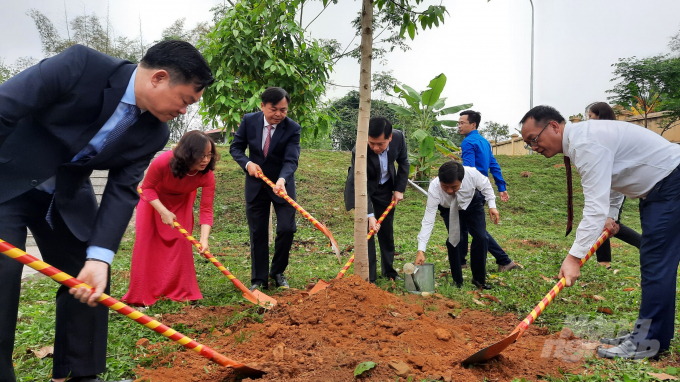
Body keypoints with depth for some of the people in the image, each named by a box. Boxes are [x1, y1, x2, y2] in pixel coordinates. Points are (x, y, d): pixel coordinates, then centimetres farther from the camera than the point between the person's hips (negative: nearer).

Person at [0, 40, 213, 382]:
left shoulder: (153, 133, -10)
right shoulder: (80, 65, -27)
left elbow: (122, 191, -12)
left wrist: (100, 256, -24)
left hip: (67, 196, 5)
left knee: (89, 281, 2)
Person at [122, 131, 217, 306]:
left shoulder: (207, 176, -33)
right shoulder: (163, 162, -40)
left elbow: (207, 209, -32)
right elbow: (147, 188, -24)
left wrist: (204, 239, -44)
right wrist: (163, 211, -35)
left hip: (181, 202, 2)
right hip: (154, 199, -1)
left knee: (181, 242, -4)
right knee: (146, 243, -3)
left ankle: (181, 291, 10)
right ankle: (141, 293, 10)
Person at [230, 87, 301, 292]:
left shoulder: (292, 128, -15)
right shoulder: (249, 120, -9)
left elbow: (291, 160, -23)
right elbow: (235, 147, 0)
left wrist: (282, 180, -43)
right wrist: (247, 163, -20)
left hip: (282, 185, -1)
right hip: (255, 185, 1)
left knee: (287, 229, -6)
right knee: (257, 233, 7)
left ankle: (278, 272, 19)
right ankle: (258, 279, 20)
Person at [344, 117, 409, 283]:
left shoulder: (398, 137, -23)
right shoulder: (359, 151, -36)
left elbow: (403, 162, -3)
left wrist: (399, 189, -7)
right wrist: (370, 215, -38)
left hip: (385, 187, 4)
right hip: (362, 187, -4)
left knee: (387, 230, 11)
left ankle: (388, 270, 27)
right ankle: (369, 277, -2)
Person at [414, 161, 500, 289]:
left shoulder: (472, 174, -40)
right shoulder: (434, 189, -40)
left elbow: (485, 185, -14)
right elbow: (428, 221, -39)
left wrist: (492, 205, -16)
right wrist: (421, 250, -42)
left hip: (472, 203, 1)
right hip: (449, 209, -1)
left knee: (480, 237, -8)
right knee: (454, 239, -16)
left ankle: (479, 279, 10)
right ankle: (457, 281, 2)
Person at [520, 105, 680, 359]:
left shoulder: (586, 144, -29)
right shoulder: (576, 141, 4)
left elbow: (595, 207, -34)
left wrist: (574, 257, -35)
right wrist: (609, 215, 10)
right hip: (654, 187, 11)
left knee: (657, 264, -9)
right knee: (652, 262, 13)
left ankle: (649, 341, -2)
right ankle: (646, 332, 22)